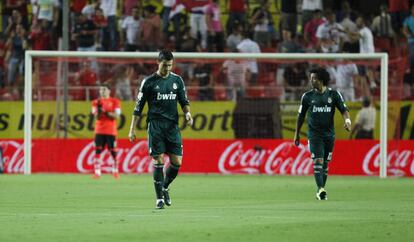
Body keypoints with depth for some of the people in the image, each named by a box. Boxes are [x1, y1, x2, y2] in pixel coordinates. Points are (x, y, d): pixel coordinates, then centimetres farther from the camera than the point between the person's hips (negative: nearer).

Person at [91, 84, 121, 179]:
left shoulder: (115, 102, 4)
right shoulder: (96, 102, 10)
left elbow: (116, 116, -6)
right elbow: (97, 117, 0)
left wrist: (106, 112, -15)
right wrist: (99, 108, -16)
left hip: (111, 131, -1)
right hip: (99, 131, 2)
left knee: (113, 151, -1)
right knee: (97, 151, -7)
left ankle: (115, 171, 10)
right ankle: (97, 172, -9)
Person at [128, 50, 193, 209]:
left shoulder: (177, 80, 10)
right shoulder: (148, 82, 0)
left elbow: (184, 101, 15)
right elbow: (138, 107, 3)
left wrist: (187, 113, -7)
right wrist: (132, 129, 0)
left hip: (172, 125, 3)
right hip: (155, 125, -3)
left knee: (177, 162, -3)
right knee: (159, 161, -8)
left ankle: (165, 187, 24)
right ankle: (159, 198, 0)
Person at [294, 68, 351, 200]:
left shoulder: (334, 94, 0)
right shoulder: (307, 96, 2)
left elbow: (344, 110, -1)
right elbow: (301, 116, 9)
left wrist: (347, 120, -23)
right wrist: (297, 134, 11)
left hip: (329, 134, 2)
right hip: (314, 134, -1)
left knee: (325, 163, 8)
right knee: (318, 161, -16)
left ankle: (320, 192, 19)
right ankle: (321, 189, -25)